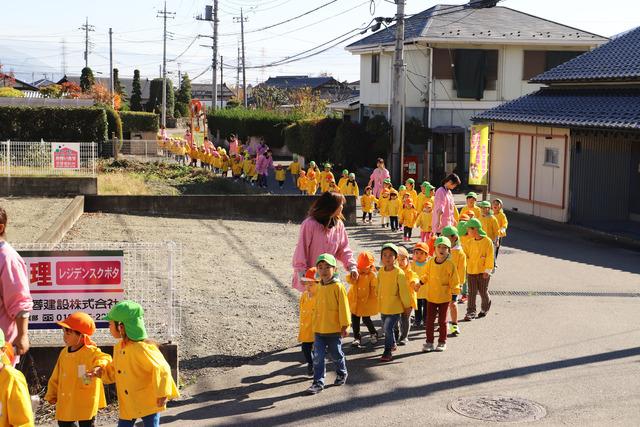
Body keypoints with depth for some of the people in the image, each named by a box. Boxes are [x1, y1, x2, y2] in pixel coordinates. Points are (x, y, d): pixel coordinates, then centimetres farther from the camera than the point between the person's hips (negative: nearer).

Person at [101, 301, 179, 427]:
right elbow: (115, 370, 20)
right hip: (127, 404, 8)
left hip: (148, 403, -8)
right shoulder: (118, 348, 6)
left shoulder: (142, 348, -21)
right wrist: (103, 372, 0)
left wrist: (162, 394, -26)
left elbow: (161, 368, -23)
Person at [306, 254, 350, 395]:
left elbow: (343, 307, -11)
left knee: (336, 355, 13)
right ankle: (318, 382, 4)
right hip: (319, 330, 4)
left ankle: (342, 373, 37)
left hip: (334, 330, -4)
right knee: (318, 357, -1)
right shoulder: (318, 288, 6)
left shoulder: (338, 287, -12)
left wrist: (344, 326, -11)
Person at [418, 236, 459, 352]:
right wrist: (420, 283, 2)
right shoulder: (431, 262, -1)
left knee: (442, 321, 8)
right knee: (429, 320, 6)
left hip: (444, 297, -3)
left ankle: (442, 342, 22)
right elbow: (426, 276, 14)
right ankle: (429, 342, 16)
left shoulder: (450, 264, -12)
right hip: (431, 296, 3)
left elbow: (454, 281, -8)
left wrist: (454, 295, -9)